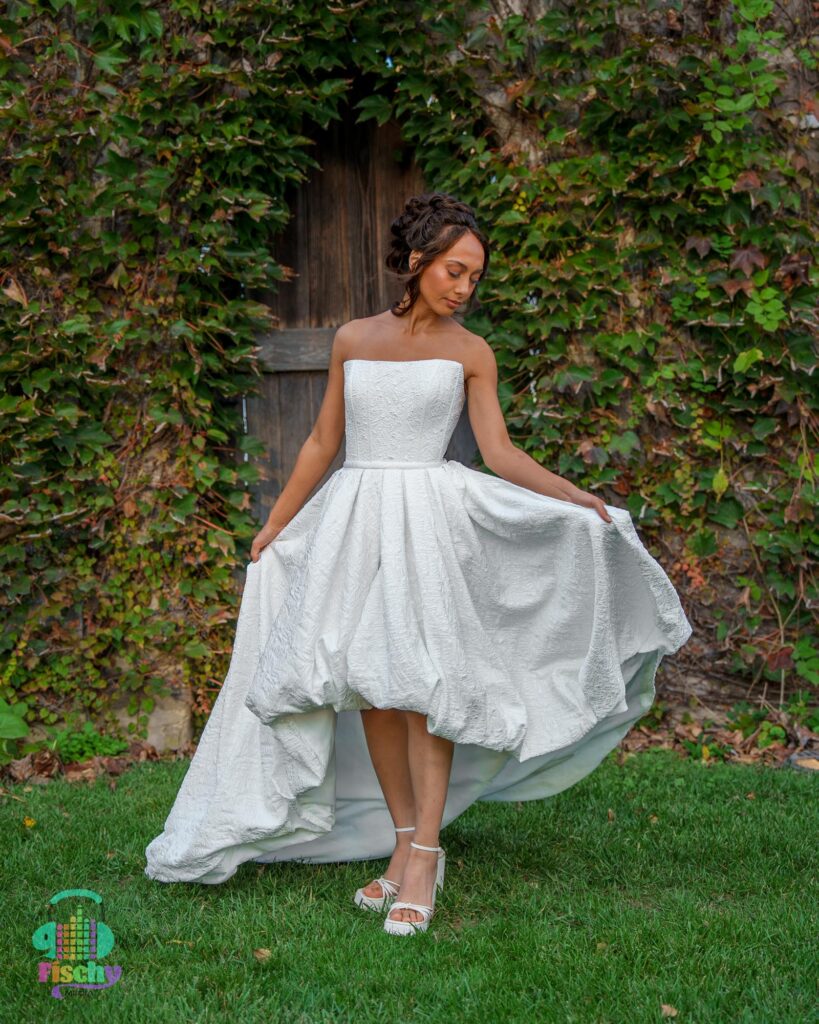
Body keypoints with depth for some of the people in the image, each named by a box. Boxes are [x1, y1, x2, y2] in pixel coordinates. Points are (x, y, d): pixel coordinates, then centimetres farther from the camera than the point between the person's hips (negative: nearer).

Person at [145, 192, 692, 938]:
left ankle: (425, 858, -7)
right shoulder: (353, 340, 11)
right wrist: (274, 527, 20)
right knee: (369, 685, 1)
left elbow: (501, 454, 0)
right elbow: (323, 442, 17)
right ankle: (405, 844, 11)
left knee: (422, 678, -11)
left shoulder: (470, 353, 5)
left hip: (429, 521, -3)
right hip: (352, 520, 3)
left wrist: (581, 500, -12)